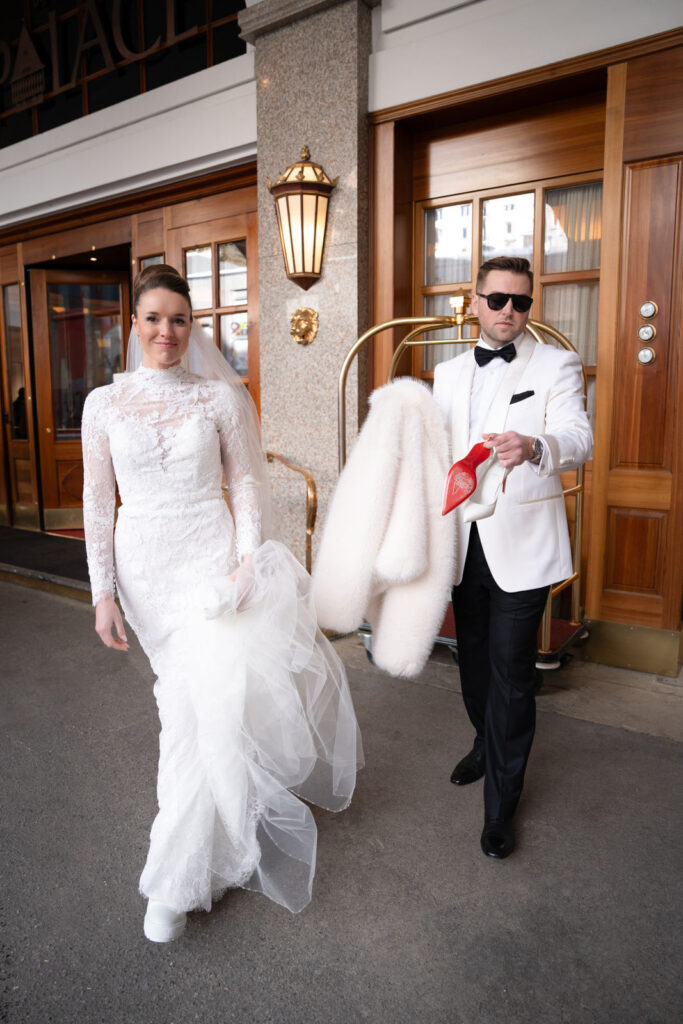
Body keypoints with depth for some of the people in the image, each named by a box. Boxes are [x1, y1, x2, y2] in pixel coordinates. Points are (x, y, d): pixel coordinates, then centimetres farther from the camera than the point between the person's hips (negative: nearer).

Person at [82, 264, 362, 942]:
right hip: (144, 565, 2)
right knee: (187, 698, 11)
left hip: (212, 557, -1)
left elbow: (247, 486, 2)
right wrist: (102, 593, -1)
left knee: (206, 702, -9)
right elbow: (98, 502, 4)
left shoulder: (223, 397, 0)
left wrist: (246, 565, -10)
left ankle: (175, 882, 8)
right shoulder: (104, 403, 3)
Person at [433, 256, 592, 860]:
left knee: (511, 674, -2)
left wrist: (533, 446, -40)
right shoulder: (449, 374, 13)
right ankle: (486, 745, 43)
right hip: (465, 541, 5)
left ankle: (501, 804, 14)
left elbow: (578, 438, -18)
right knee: (473, 659, 18)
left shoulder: (556, 366, -2)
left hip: (521, 544, -5)